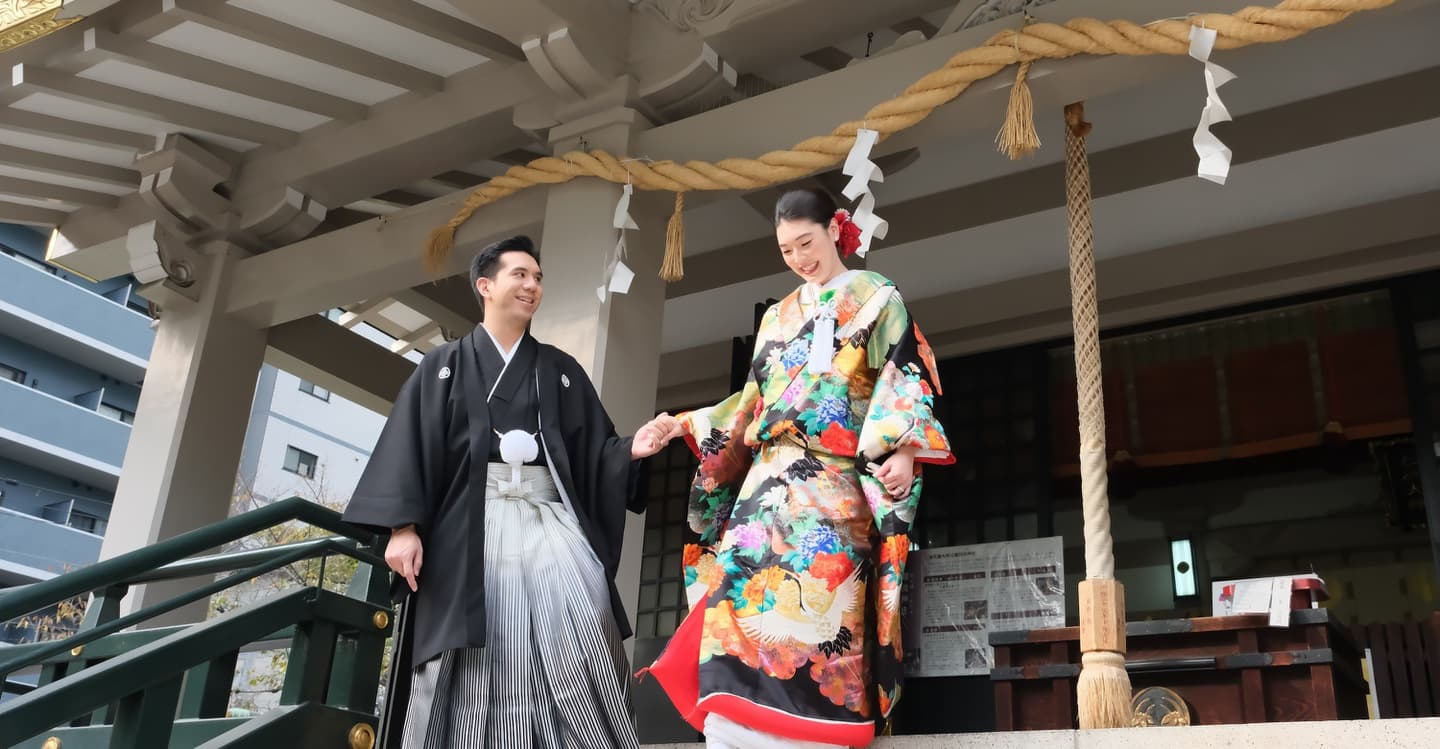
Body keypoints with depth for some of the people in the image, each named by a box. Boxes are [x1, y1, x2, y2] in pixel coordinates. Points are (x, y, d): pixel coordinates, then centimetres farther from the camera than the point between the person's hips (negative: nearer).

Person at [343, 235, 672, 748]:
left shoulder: (561, 370, 20)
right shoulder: (444, 367, 15)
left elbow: (593, 449, 14)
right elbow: (410, 445, 4)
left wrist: (631, 449, -8)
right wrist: (403, 524, -9)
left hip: (550, 518, 1)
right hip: (471, 525, -1)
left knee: (578, 643, -17)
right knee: (475, 669, -9)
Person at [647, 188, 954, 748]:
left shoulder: (875, 297, 11)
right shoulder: (778, 316, 25)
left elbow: (901, 378, -1)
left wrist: (903, 449, -17)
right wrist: (685, 426, 16)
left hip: (832, 481, -5)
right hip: (769, 480, 5)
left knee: (811, 601, -18)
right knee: (740, 591, -12)